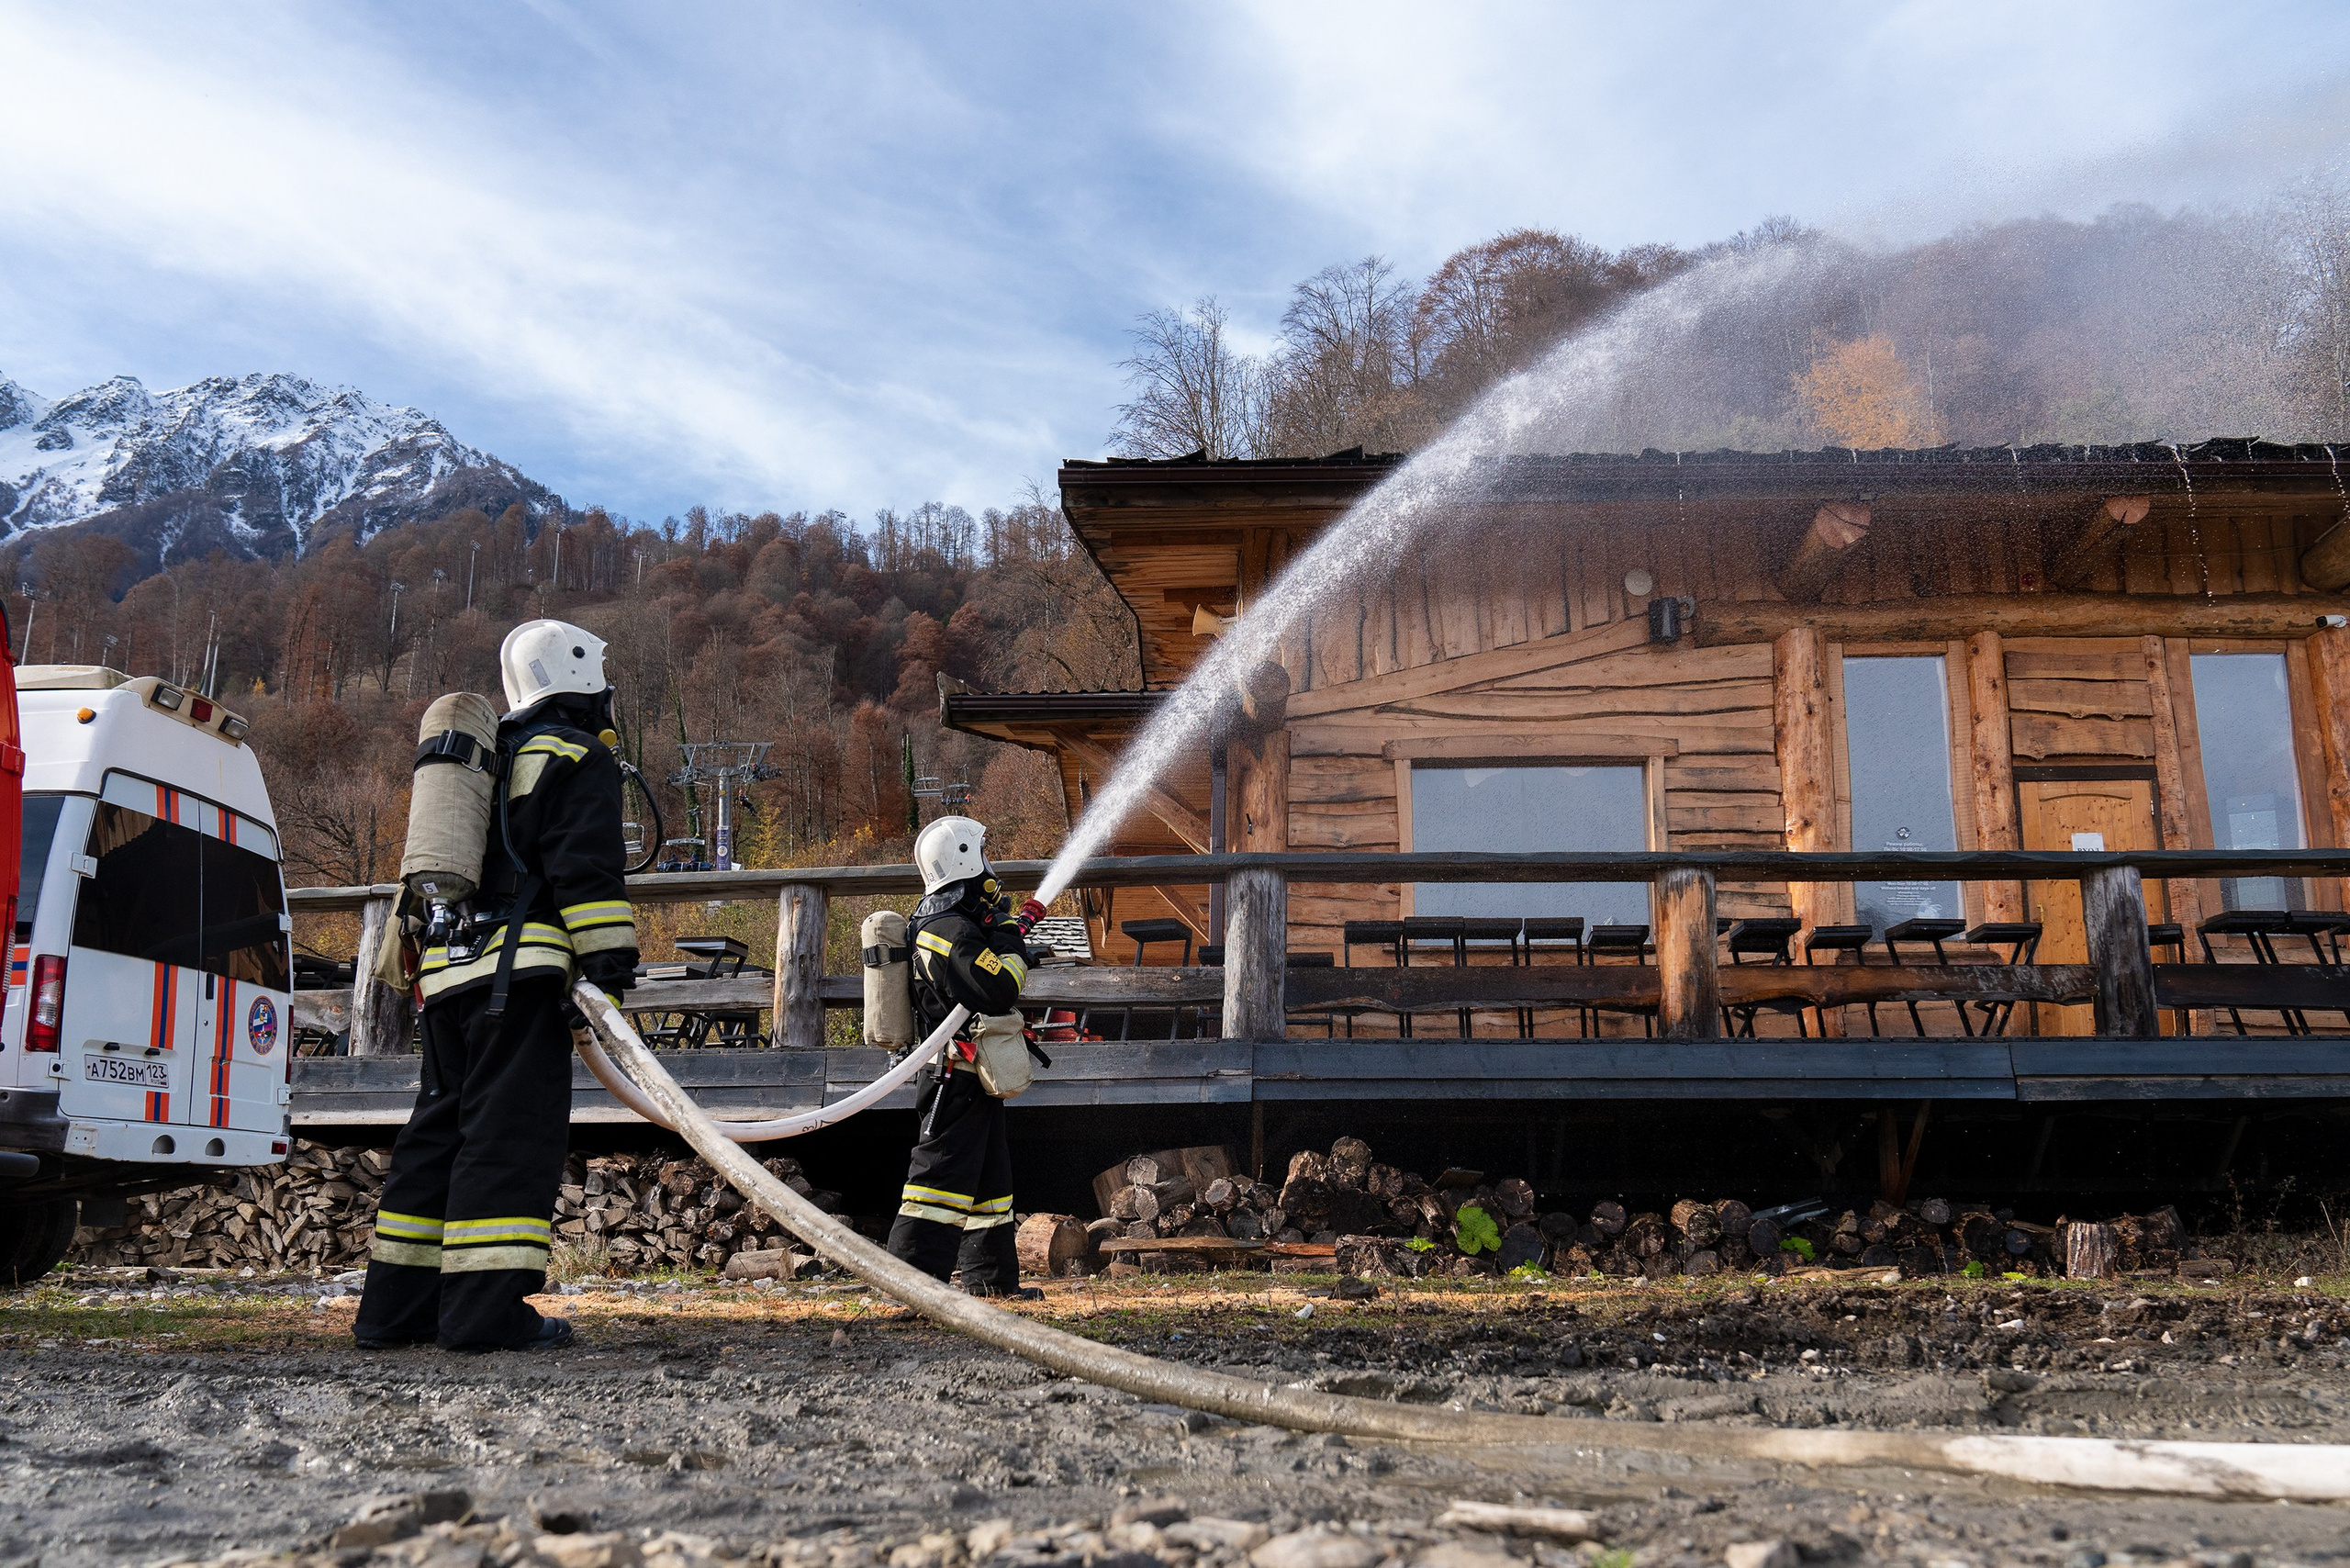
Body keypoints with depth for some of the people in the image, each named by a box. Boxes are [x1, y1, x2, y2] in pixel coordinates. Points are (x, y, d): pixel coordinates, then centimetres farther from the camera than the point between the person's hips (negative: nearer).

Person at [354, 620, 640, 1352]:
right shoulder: (579, 757, -2)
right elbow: (586, 868, -14)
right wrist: (611, 962, -17)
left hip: (448, 967, 9)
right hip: (519, 968, -9)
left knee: (442, 1126, 12)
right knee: (511, 1128, -9)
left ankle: (398, 1304, 16)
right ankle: (486, 1309, -12)